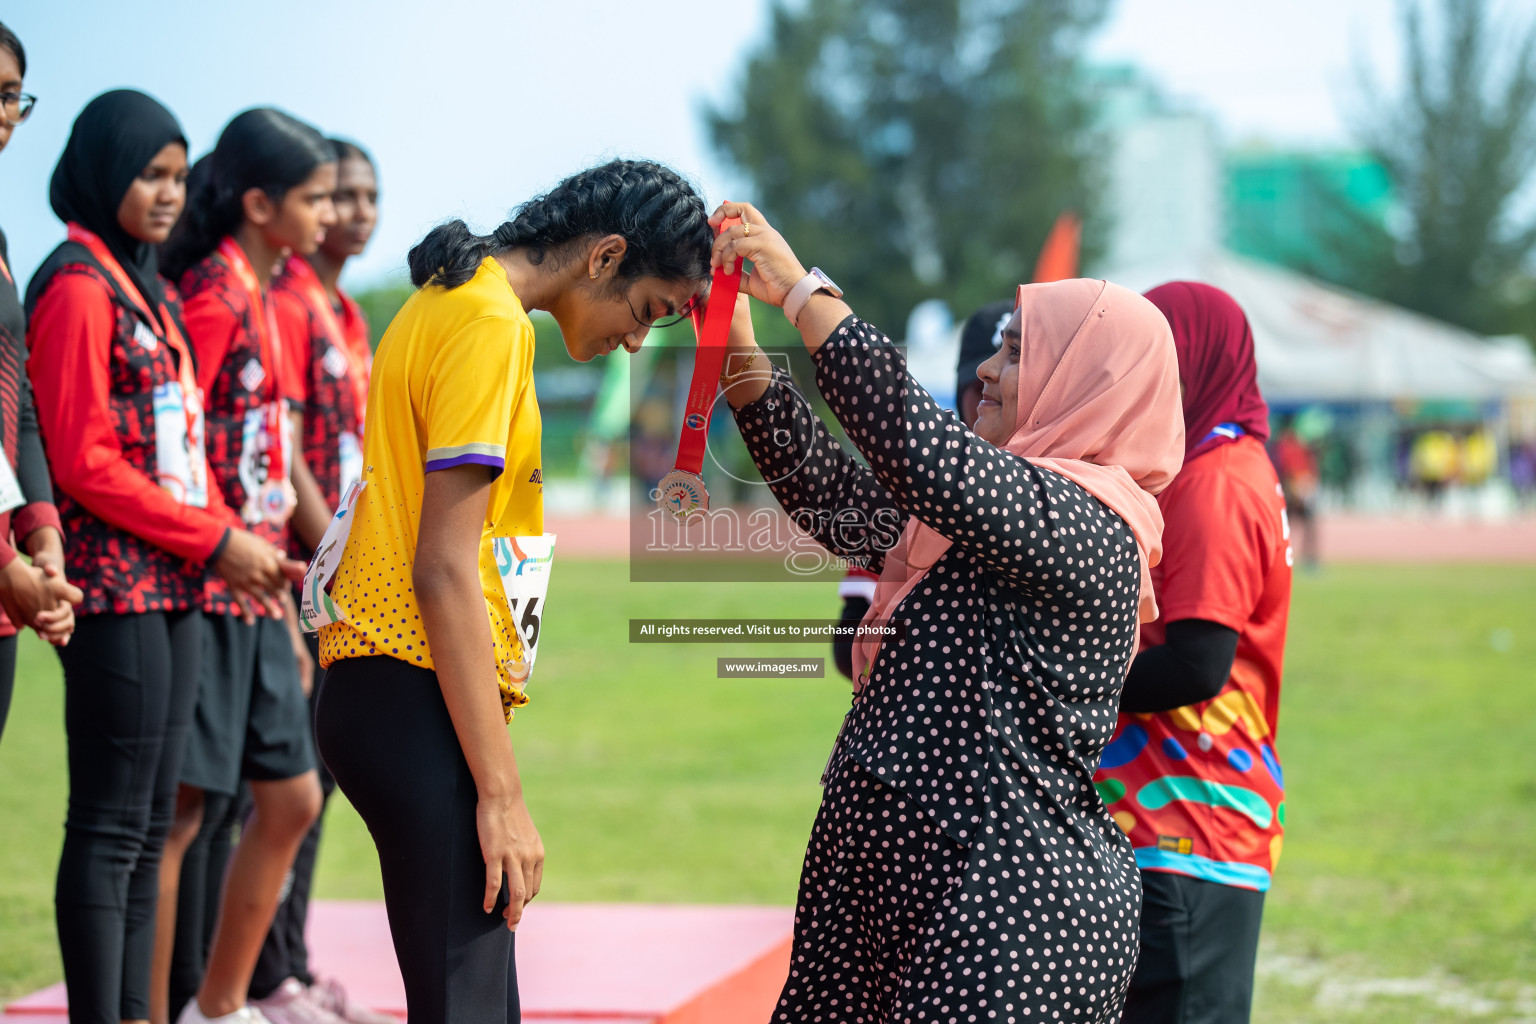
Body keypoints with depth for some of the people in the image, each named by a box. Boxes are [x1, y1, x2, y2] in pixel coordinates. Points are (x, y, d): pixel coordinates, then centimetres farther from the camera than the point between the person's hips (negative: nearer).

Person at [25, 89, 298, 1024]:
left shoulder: (156, 292, 18)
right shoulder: (78, 288, -10)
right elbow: (86, 464, -16)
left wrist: (237, 542, 6)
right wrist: (215, 543, -13)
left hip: (176, 590, 9)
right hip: (117, 586, -9)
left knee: (150, 825, 11)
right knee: (111, 826, -6)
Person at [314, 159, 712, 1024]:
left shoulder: (453, 300, 19)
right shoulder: (491, 323, -12)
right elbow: (444, 569, -18)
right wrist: (502, 792, -18)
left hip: (382, 687, 10)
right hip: (418, 697, -10)